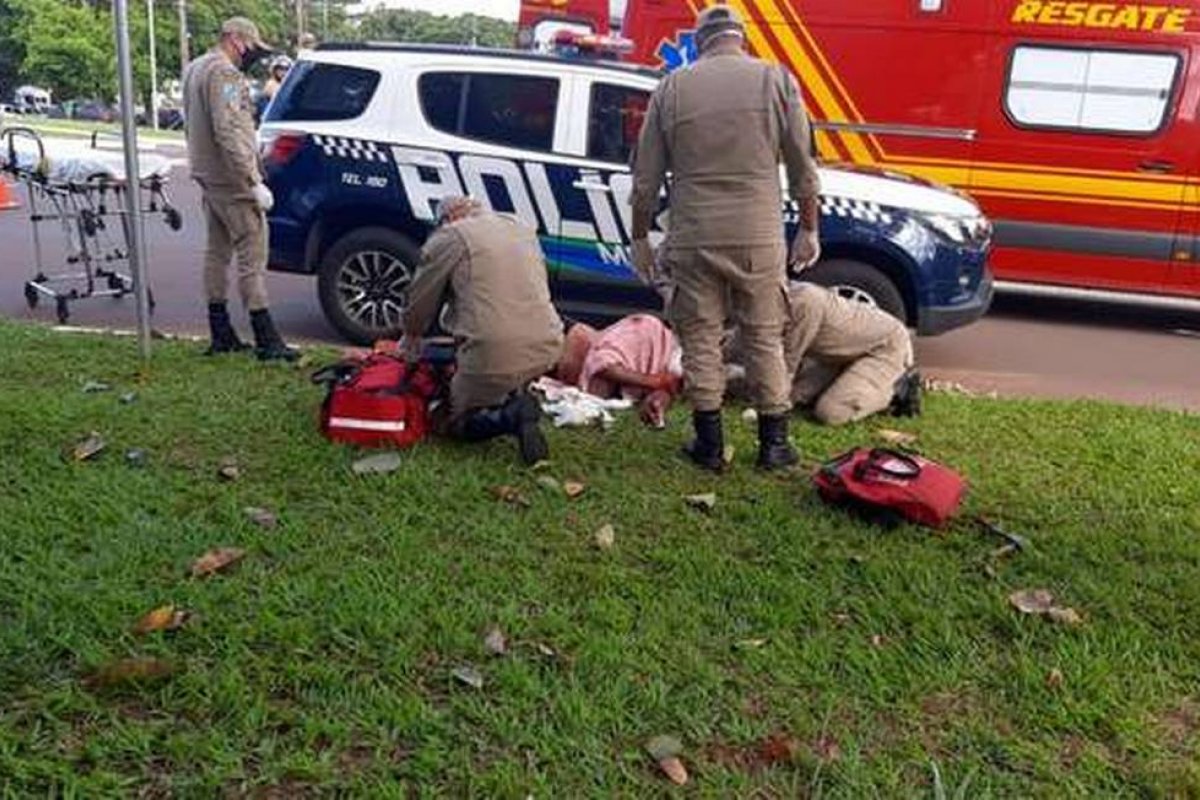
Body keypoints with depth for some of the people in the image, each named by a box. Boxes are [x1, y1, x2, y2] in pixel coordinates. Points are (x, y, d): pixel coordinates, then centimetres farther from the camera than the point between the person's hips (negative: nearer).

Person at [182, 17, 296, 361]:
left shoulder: (195, 69, 18)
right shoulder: (224, 73, -16)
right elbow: (228, 132, -25)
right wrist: (255, 181, -25)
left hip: (208, 177, 11)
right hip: (231, 181, -10)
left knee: (217, 251, 13)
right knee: (252, 255, -9)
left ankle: (221, 335, 19)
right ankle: (266, 340, -9)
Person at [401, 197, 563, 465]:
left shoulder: (448, 238, 2)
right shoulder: (524, 230, 21)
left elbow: (420, 299, 9)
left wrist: (412, 337, 30)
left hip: (494, 352, -6)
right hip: (547, 349, 7)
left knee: (459, 422, 13)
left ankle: (513, 414, -15)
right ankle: (515, 398, 10)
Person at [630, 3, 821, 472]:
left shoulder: (671, 88, 5)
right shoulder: (776, 80, 3)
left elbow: (646, 176, 6)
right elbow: (803, 168, 3)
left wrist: (640, 237, 15)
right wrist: (808, 229, 13)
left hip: (693, 238, 0)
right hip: (759, 237, 0)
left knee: (701, 339, 9)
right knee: (765, 338, 11)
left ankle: (710, 445, 14)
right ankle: (774, 443, 17)